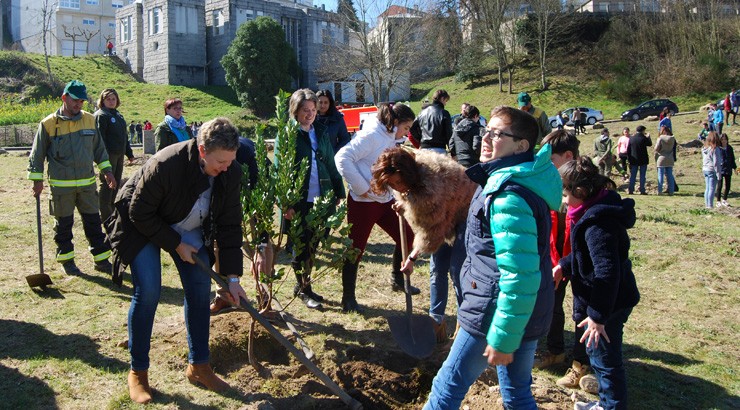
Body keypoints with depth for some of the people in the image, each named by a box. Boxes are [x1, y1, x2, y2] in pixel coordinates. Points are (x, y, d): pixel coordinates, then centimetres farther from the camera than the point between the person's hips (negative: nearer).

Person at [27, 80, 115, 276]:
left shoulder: (89, 120, 5)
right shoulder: (48, 124, -5)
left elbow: (99, 148, 15)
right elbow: (37, 155, 1)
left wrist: (107, 170, 10)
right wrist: (37, 180, -1)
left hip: (87, 183, 3)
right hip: (61, 185, -3)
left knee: (94, 222, 7)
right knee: (63, 224, 9)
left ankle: (101, 260, 15)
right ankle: (66, 260, 23)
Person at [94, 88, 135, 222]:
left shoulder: (118, 115, 18)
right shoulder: (100, 115, -8)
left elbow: (124, 136, 24)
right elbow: (100, 138, -16)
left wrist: (129, 153, 22)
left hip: (119, 155, 8)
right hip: (109, 155, -8)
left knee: (116, 183, 12)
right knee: (107, 184, -3)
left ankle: (113, 210, 23)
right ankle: (105, 215, 4)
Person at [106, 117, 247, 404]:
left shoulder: (230, 171, -22)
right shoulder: (165, 165, -37)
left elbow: (230, 224, -15)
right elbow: (140, 213, -24)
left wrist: (232, 277, -16)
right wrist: (176, 245, -20)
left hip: (189, 228, 5)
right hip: (143, 226, -5)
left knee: (200, 289, -2)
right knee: (148, 292, -14)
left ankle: (198, 366, 13)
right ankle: (138, 372, 5)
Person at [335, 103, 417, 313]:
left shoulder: (392, 140, 11)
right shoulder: (371, 136, -17)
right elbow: (342, 158, -24)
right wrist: (361, 188, -21)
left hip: (385, 201, 9)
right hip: (363, 202, -9)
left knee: (407, 236, 13)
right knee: (355, 249, 2)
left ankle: (397, 280, 33)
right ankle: (348, 298, 16)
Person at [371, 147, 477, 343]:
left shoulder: (431, 187, -38)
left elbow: (432, 231, -27)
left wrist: (413, 257, -20)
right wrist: (405, 203, -7)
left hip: (465, 213, -8)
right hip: (444, 215, 8)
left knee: (457, 271, -8)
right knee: (437, 268, 9)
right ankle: (436, 319, 21)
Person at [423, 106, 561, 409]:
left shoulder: (508, 196, -24)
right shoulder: (522, 182, 9)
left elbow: (519, 274, -28)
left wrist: (503, 338, -24)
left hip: (499, 314, -10)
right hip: (525, 315, 10)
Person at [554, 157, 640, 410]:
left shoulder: (597, 223, -28)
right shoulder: (596, 211, 5)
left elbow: (607, 272, -30)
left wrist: (597, 316, -26)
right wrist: (564, 265, 8)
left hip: (608, 304, -11)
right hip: (609, 301, 11)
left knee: (605, 360, 6)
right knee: (598, 354, 25)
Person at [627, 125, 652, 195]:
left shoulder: (631, 138, 0)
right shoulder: (643, 138, -12)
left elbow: (628, 150, 3)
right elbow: (650, 144, 6)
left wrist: (629, 159, 10)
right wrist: (648, 136, 19)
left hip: (633, 160, 3)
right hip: (643, 160, -3)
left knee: (632, 175, 7)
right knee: (642, 176, 2)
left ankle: (631, 190, 5)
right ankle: (642, 191, 1)